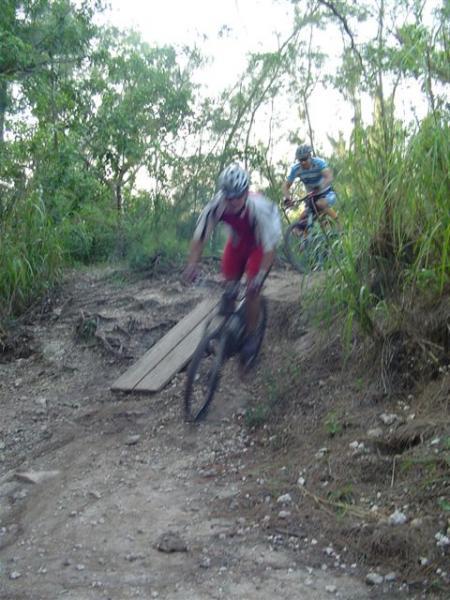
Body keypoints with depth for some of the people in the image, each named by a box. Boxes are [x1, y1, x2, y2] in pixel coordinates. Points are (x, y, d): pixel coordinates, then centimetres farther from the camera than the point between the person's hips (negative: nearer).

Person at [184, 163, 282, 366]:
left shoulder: (259, 208, -40)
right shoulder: (216, 205, -32)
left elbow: (269, 246, -37)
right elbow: (199, 236, -24)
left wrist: (261, 274, -47)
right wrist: (192, 264, -35)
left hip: (260, 244, -4)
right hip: (238, 241, 4)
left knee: (252, 290, -11)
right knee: (229, 287, -1)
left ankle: (250, 337, 6)